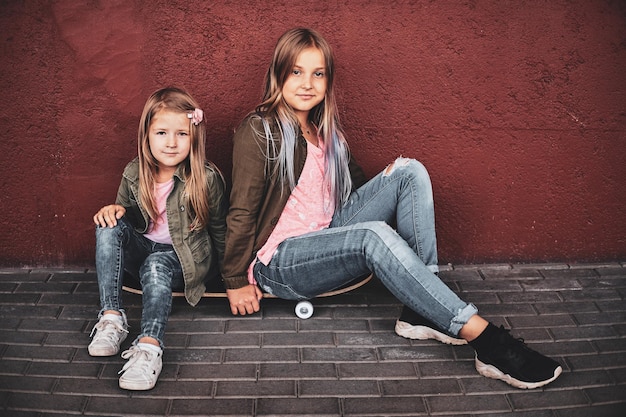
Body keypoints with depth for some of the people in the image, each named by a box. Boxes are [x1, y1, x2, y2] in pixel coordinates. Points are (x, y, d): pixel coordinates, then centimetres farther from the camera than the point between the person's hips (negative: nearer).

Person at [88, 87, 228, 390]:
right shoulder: (134, 174, -4)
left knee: (156, 264, -36)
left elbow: (220, 229, -2)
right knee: (108, 227, -23)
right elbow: (125, 213, 13)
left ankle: (150, 346, -46)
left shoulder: (206, 178, -14)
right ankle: (111, 317, -27)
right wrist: (115, 210, -13)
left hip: (186, 257, -4)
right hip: (142, 248, 5)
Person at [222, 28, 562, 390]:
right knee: (374, 235, -36)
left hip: (326, 237, 7)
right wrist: (237, 282, -10)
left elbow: (355, 181, 20)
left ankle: (422, 310, -22)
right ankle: (483, 337, -37)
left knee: (410, 172, -11)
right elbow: (242, 211, -10)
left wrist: (391, 181, 2)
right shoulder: (259, 130, -9)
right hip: (278, 262, -7)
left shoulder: (325, 131, 13)